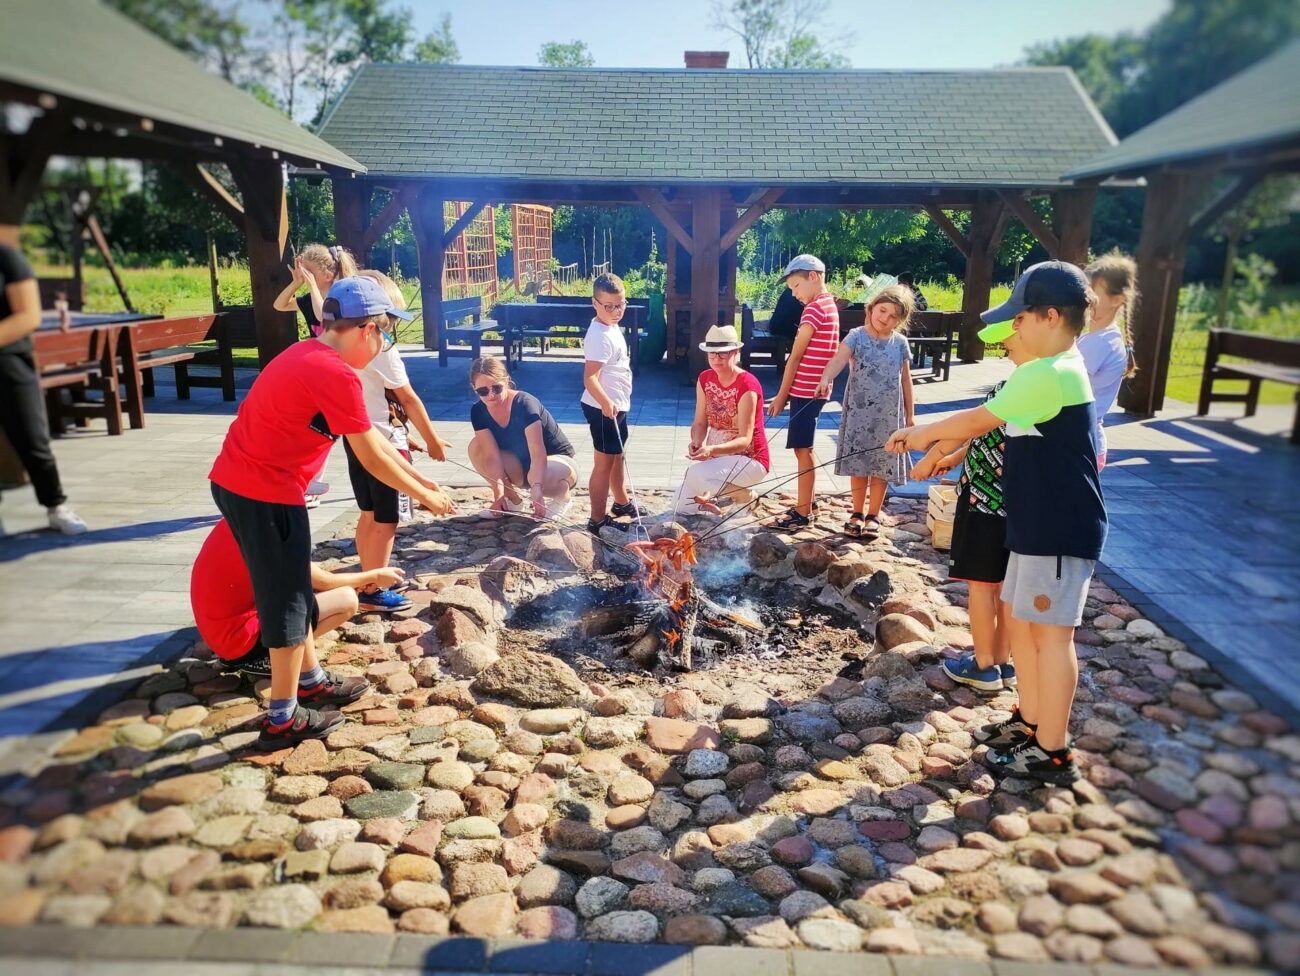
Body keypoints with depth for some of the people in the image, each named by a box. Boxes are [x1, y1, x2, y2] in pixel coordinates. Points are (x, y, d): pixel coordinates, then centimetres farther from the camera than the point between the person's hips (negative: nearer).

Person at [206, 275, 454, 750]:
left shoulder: (310, 356, 12)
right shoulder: (335, 374, -20)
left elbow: (371, 436, 15)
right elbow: (371, 456, -14)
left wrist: (418, 477, 16)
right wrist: (423, 495, -1)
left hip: (236, 482, 10)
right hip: (265, 494, -10)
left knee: (293, 590, 22)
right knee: (288, 601, 2)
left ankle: (310, 679, 38)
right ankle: (283, 721, 14)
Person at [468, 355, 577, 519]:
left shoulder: (525, 404, -28)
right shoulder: (478, 412, -11)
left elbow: (538, 453, -37)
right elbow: (492, 455, -19)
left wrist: (536, 489, -52)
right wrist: (498, 495, -30)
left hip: (557, 460, -6)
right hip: (521, 466, 6)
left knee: (538, 476, -41)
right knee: (476, 448, -16)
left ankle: (563, 497, -4)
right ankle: (513, 500, 0)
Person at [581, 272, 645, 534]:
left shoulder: (612, 328, 8)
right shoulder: (600, 336, -23)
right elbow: (590, 378, -31)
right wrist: (605, 403, -44)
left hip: (617, 406, 10)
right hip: (603, 409, -10)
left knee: (618, 456, 24)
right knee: (604, 463, -3)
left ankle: (622, 502, 43)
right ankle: (598, 520, 6)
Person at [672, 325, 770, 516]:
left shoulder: (747, 385, -22)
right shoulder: (705, 379, -1)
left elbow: (745, 440, -25)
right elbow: (700, 423, -1)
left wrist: (711, 450, -41)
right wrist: (696, 443, -24)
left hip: (749, 459, -6)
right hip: (717, 457, 6)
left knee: (696, 474, -32)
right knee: (681, 506, -5)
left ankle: (742, 495, -6)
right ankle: (722, 496, 20)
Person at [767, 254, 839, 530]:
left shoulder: (815, 308, -15)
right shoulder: (829, 305, 15)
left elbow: (795, 356, -15)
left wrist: (781, 395, -10)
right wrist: (788, 392, 14)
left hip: (805, 390, -10)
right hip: (812, 389, 10)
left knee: (802, 449, -4)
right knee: (804, 449, 15)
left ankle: (803, 514, 1)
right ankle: (804, 506, 23)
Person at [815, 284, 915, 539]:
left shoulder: (900, 343, 3)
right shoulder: (857, 336, -7)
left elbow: (906, 380, 9)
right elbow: (839, 358, -26)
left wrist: (909, 415, 9)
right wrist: (826, 379, -47)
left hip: (889, 415, 2)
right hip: (859, 412, -2)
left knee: (882, 466, 8)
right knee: (858, 464, 6)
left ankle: (873, 515, 21)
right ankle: (858, 513, 21)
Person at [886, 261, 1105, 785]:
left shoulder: (1049, 374, -20)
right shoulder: (1056, 372, 12)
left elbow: (977, 420, -14)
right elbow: (991, 426, 16)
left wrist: (921, 433, 0)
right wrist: (932, 439, 13)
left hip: (1059, 528, -10)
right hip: (1041, 523, 10)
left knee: (1050, 631, -1)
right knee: (1020, 619, 17)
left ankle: (1052, 752, 12)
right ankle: (1030, 722, 31)